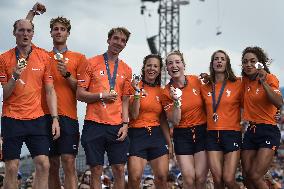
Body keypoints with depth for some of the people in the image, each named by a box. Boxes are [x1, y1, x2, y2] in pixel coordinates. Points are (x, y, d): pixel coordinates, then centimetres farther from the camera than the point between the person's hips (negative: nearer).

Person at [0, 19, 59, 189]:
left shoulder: (44, 57, 6)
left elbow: (50, 91, 8)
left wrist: (55, 119, 0)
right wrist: (14, 78, -15)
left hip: (37, 119, 2)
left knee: (43, 165, -7)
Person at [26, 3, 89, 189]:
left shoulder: (79, 58, 11)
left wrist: (67, 74, -9)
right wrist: (33, 12, 4)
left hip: (68, 116, -2)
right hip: (46, 115, 2)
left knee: (69, 163, -11)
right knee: (52, 165, 3)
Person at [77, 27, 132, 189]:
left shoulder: (126, 70, 13)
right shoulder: (92, 63, 4)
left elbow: (125, 100, 13)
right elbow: (80, 94, 1)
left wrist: (125, 124, 1)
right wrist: (101, 96, -12)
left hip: (117, 126, 3)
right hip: (94, 125, -3)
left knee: (119, 170, 1)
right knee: (96, 170, 0)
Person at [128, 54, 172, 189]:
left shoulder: (161, 91, 10)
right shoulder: (136, 86, -1)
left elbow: (163, 120, 15)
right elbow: (134, 115, -8)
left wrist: (169, 142, 12)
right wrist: (137, 92, -15)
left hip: (157, 135, 4)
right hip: (137, 134, -4)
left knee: (162, 178, -2)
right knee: (134, 178, -11)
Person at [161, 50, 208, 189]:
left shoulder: (196, 81, -3)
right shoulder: (166, 92, -4)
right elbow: (175, 121, -8)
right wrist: (176, 101, -20)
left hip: (202, 132, 1)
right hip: (182, 136, 0)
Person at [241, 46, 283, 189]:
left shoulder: (270, 78, -9)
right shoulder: (245, 81, 8)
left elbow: (279, 103, -24)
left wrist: (263, 82, -32)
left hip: (268, 132, -7)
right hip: (251, 131, 7)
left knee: (255, 177, -15)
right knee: (246, 177, 6)